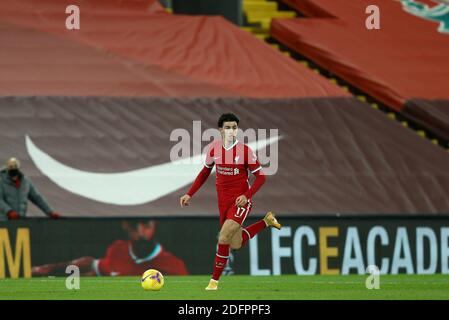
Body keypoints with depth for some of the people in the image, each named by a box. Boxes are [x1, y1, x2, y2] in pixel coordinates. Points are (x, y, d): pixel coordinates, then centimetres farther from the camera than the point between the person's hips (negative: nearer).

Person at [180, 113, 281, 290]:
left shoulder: (245, 150, -13)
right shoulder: (214, 148, -1)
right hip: (223, 201, 5)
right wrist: (189, 194, 8)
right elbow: (205, 172, 14)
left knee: (224, 237, -20)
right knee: (236, 244, 11)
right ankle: (266, 221, 36)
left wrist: (246, 195, -21)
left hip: (241, 201, -5)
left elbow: (260, 177, -7)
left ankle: (214, 280, -7)